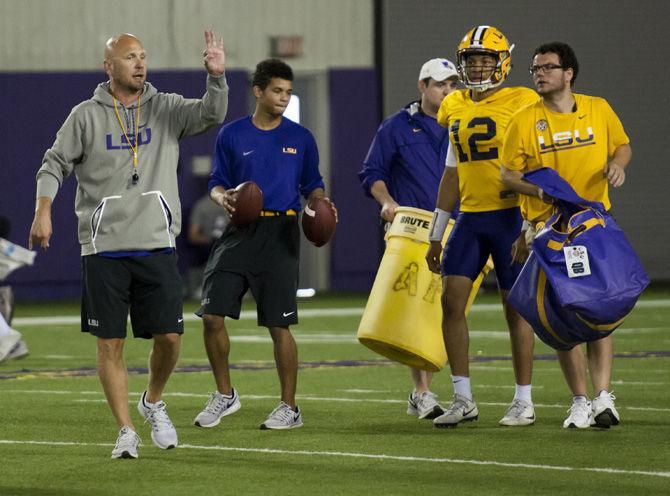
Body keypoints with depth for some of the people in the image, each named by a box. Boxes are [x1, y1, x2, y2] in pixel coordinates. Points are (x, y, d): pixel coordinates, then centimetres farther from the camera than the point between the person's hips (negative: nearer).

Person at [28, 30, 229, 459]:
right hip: (103, 247, -1)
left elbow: (211, 115, -8)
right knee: (110, 343, -1)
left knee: (170, 336, -2)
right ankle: (126, 431, 8)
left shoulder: (166, 109, 6)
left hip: (157, 246, 1)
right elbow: (55, 165, 4)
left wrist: (217, 77, -26)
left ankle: (153, 401, 26)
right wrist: (43, 211, -10)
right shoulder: (87, 115, 3)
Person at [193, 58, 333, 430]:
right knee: (212, 316, -5)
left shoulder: (300, 138, 6)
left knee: (278, 326, -3)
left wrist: (322, 205, -8)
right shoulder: (232, 135, 6)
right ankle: (225, 395, 14)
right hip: (240, 232, 2)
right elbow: (217, 182, 10)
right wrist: (223, 197, -13)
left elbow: (312, 185, 13)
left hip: (280, 236, -2)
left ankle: (289, 408, 8)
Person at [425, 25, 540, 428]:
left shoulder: (521, 104, -6)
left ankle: (524, 402, 9)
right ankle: (463, 400, 4)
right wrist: (437, 235, 18)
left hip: (510, 217, -5)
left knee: (516, 307, 0)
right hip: (470, 218, 5)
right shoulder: (456, 109, 11)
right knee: (451, 301, -3)